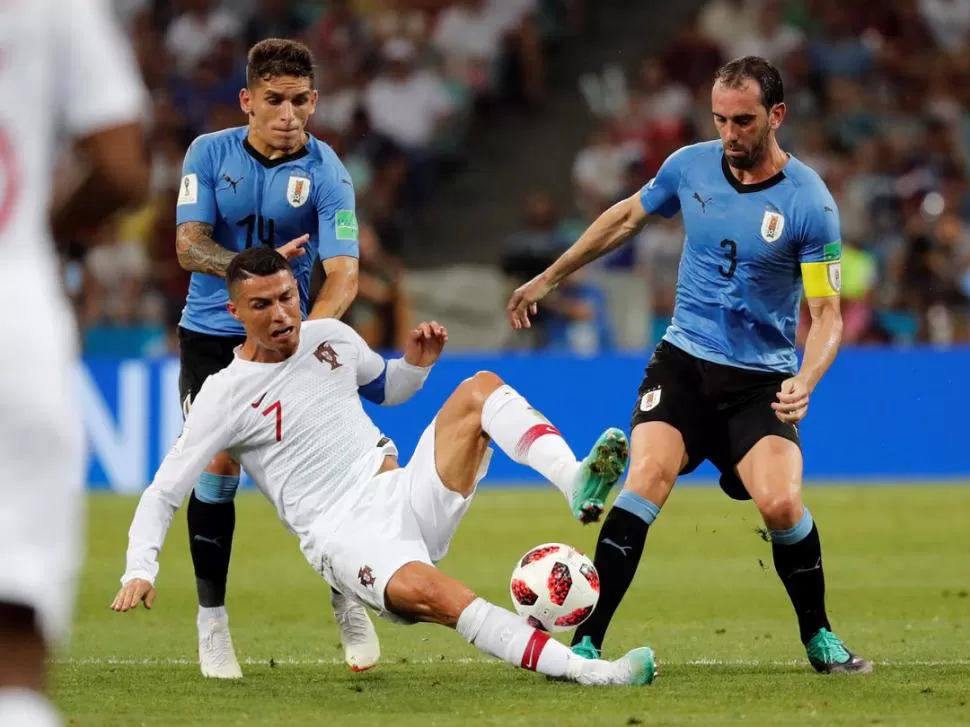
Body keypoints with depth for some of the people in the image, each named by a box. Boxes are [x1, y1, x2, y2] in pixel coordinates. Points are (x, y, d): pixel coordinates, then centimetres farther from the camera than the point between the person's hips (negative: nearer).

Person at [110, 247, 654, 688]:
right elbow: (164, 494, -2)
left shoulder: (331, 337, 11)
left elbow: (387, 388, 31)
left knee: (481, 389, -12)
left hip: (404, 494, 6)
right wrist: (141, 569, -17)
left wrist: (417, 362, 8)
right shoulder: (226, 395, -4)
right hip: (342, 535, -6)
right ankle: (583, 669, -46)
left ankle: (575, 482, -36)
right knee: (421, 590, -39)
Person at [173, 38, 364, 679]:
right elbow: (189, 245, -10)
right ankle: (211, 619, 3)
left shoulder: (326, 173, -10)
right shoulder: (210, 154, -4)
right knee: (217, 464, -10)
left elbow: (344, 275, -19)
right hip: (211, 333, 1)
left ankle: (348, 603, 11)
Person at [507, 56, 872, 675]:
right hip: (684, 361, 2)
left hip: (762, 381, -2)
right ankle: (586, 642, -21)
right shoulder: (690, 166, -2)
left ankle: (819, 639, 5)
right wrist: (549, 278, 24)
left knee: (781, 502, -21)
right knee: (647, 478, -21)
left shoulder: (809, 203, -13)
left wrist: (805, 382, -30)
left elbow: (826, 313, -11)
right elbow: (627, 217, 18)